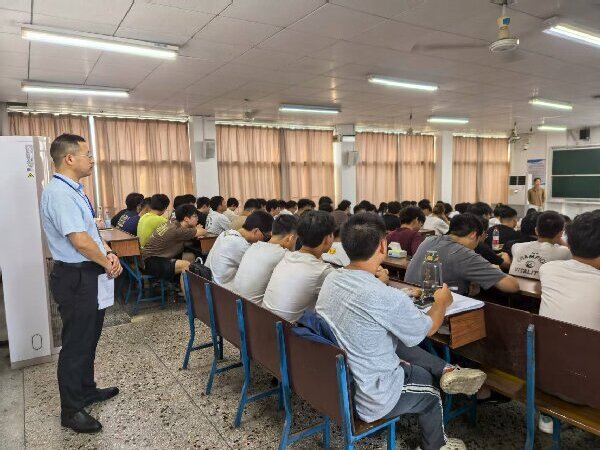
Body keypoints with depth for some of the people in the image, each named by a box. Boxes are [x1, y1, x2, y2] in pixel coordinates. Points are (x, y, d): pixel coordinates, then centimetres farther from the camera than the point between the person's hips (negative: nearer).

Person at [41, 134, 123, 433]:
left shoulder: (74, 191, 10)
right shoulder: (59, 193, -22)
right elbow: (80, 241, -27)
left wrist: (109, 254, 1)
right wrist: (107, 265, -13)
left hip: (90, 274, 10)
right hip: (76, 277, -10)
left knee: (89, 338, 22)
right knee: (76, 343, 3)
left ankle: (86, 390, 40)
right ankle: (71, 411, 20)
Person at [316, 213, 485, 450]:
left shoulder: (331, 279, -9)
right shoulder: (387, 298, -30)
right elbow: (427, 329, -10)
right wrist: (441, 301, 9)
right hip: (371, 399, -5)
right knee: (431, 388, 23)